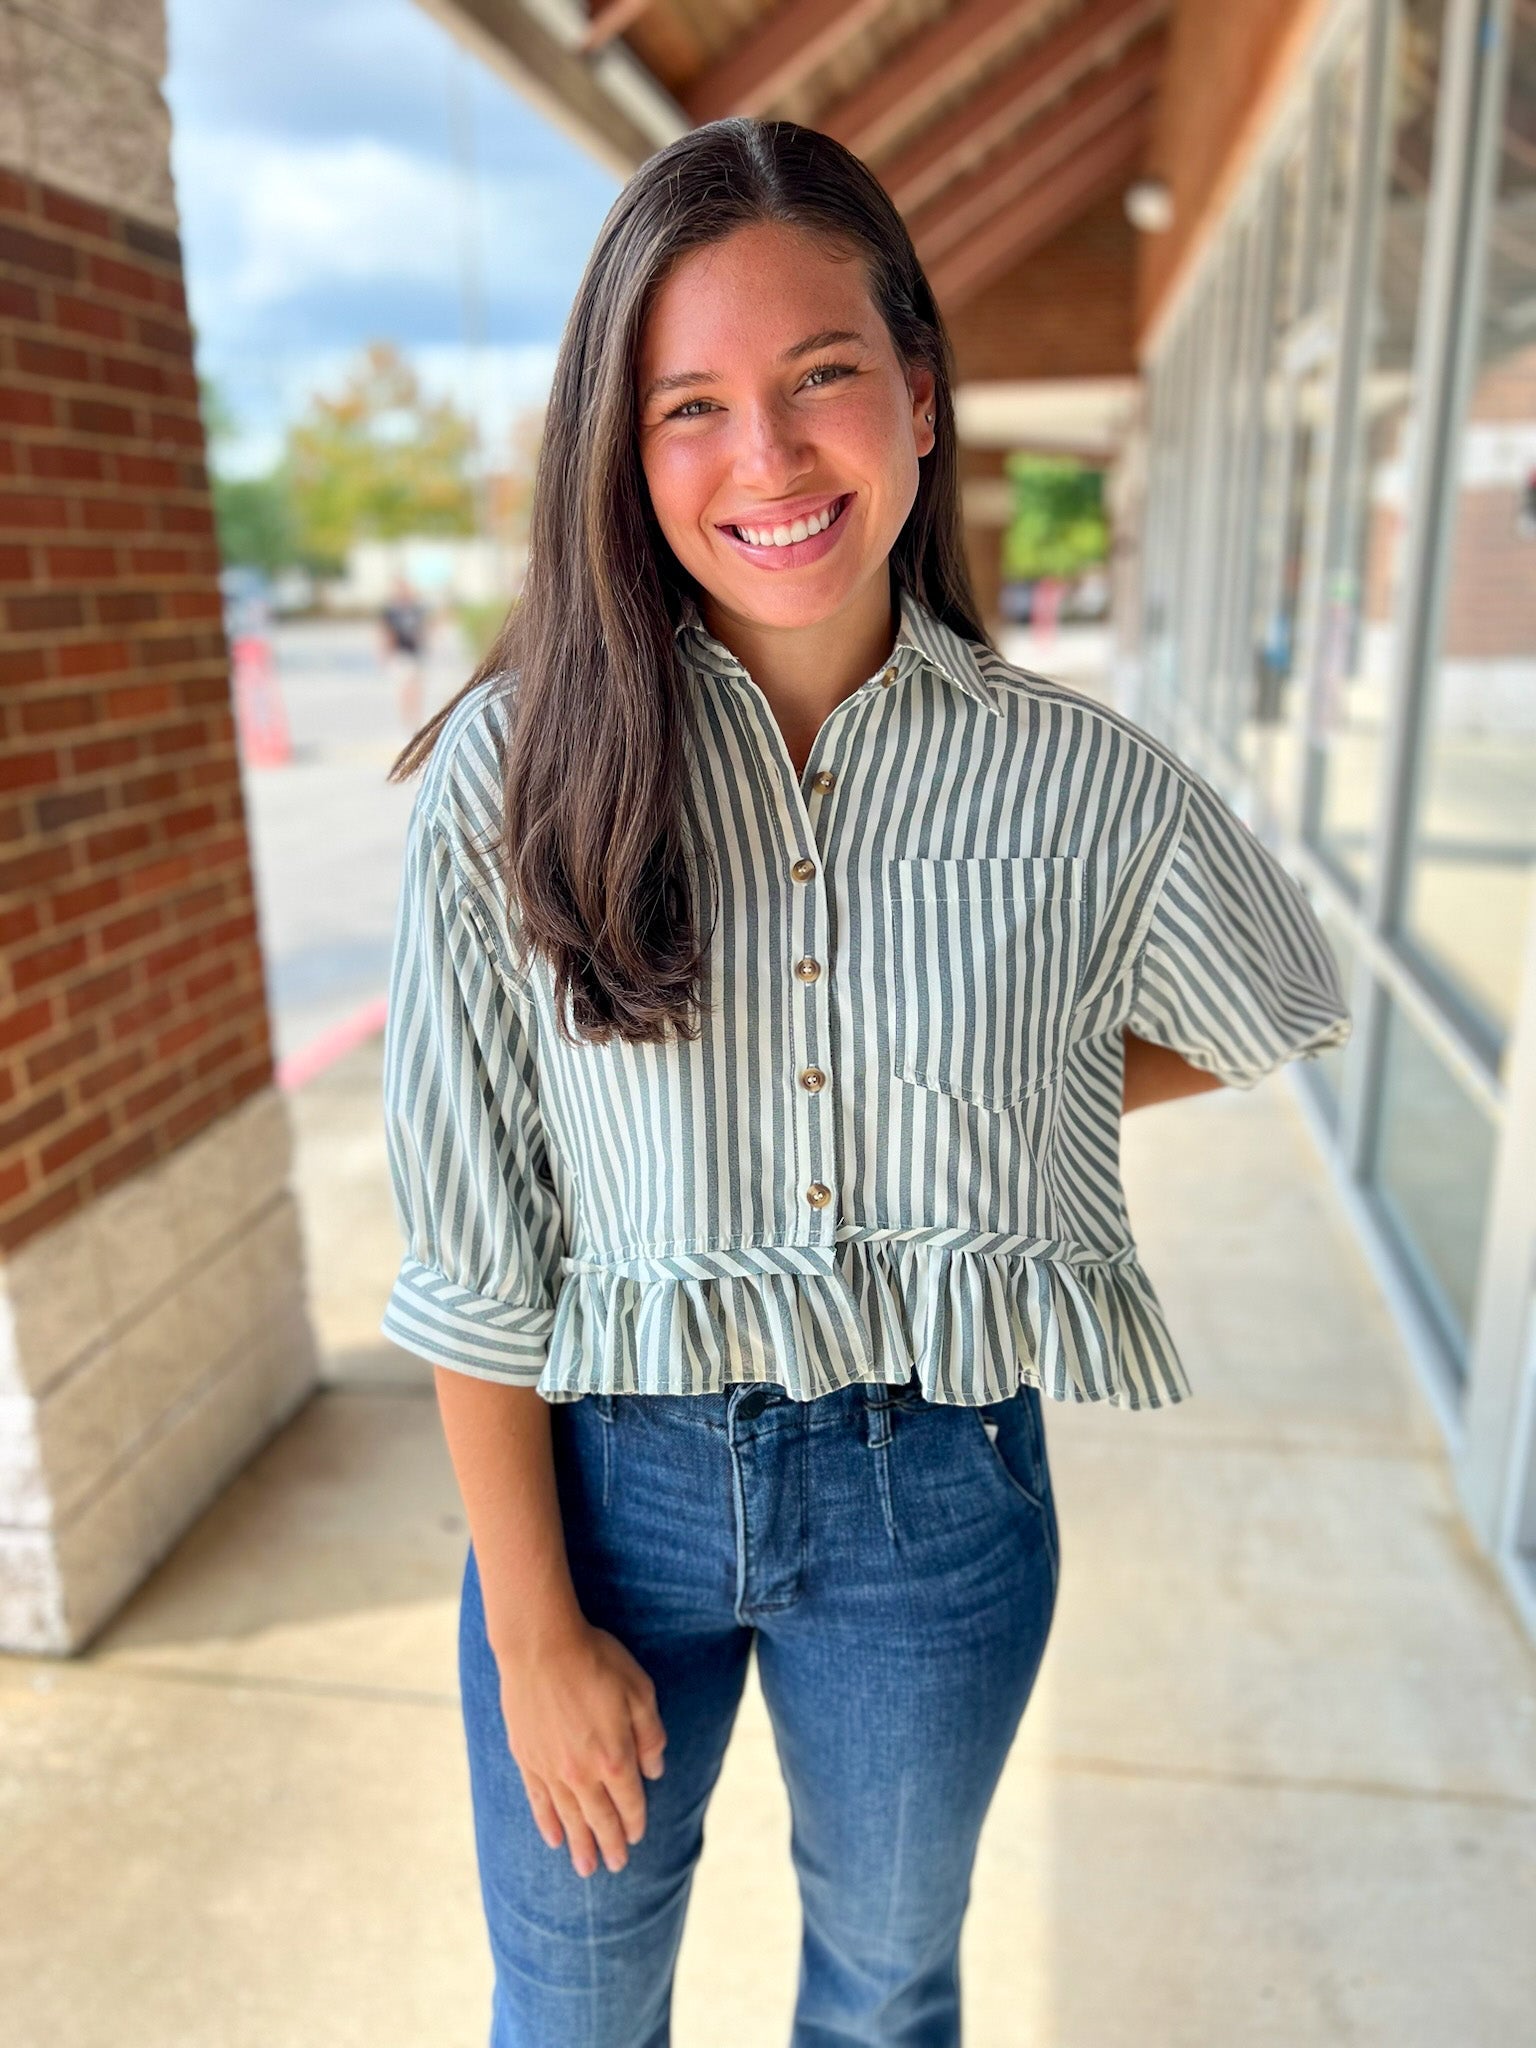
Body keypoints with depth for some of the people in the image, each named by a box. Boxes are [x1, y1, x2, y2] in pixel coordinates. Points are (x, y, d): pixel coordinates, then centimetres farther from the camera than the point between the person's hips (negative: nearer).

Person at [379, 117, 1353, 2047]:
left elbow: (1277, 1018, 11)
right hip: (602, 1472, 0)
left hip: (939, 1497, 1)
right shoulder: (513, 768, -12)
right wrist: (533, 1630, -7)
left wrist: (989, 1107, 2)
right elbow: (472, 1248, -9)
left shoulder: (1083, 784, -10)